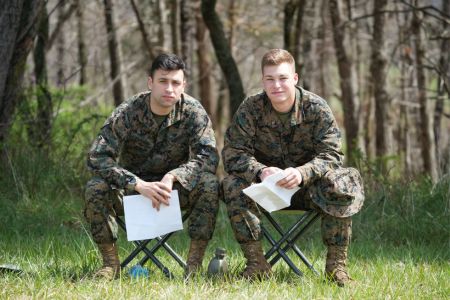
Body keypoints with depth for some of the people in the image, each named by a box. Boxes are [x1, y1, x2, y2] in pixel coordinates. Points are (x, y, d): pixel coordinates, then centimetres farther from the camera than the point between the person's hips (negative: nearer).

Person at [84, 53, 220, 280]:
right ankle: (111, 263, -14)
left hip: (175, 185, 1)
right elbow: (96, 158, -25)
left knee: (209, 184, -29)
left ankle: (194, 264, -21)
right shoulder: (127, 113, -17)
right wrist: (139, 185, -37)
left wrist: (173, 176, -37)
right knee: (96, 188, -29)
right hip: (134, 184, 0)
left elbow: (208, 157, -19)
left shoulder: (193, 112, -13)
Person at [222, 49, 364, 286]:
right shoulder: (250, 109, -8)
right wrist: (260, 171, -36)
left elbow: (330, 155, -17)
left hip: (307, 185, -1)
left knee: (341, 184, -31)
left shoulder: (316, 108, -11)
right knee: (233, 185, -28)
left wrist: (302, 173, -39)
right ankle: (256, 263, -22)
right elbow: (232, 152, -15)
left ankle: (336, 264, -20)